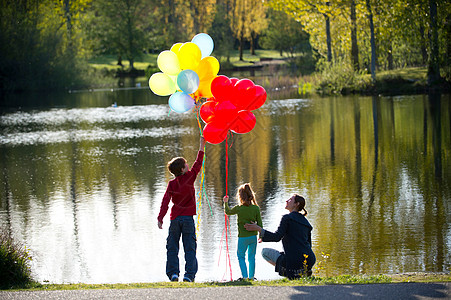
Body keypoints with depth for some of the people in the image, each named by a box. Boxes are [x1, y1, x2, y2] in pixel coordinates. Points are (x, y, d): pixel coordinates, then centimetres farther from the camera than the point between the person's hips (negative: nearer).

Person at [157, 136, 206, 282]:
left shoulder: (171, 184, 0)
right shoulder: (190, 177, -4)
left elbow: (165, 201, -10)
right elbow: (198, 163, 6)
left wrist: (160, 218, -15)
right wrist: (202, 146, 14)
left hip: (175, 219, 1)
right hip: (188, 218, -1)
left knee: (172, 248, 9)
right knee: (190, 248, 1)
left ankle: (173, 273, 0)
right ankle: (189, 274, -8)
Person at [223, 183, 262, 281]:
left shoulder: (239, 208, -10)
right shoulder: (256, 208, -3)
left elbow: (228, 212, 10)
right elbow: (259, 223, 1)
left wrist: (226, 203, 25)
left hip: (243, 237, -3)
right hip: (253, 236, 3)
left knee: (241, 256, 10)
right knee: (251, 257, 13)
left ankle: (245, 276, 0)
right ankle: (251, 276, 13)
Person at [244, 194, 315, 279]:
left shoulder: (287, 218, -4)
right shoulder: (305, 222, 19)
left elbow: (277, 237, -15)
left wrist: (258, 228, -13)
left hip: (295, 260, -7)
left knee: (264, 251, 12)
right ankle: (304, 271, 10)